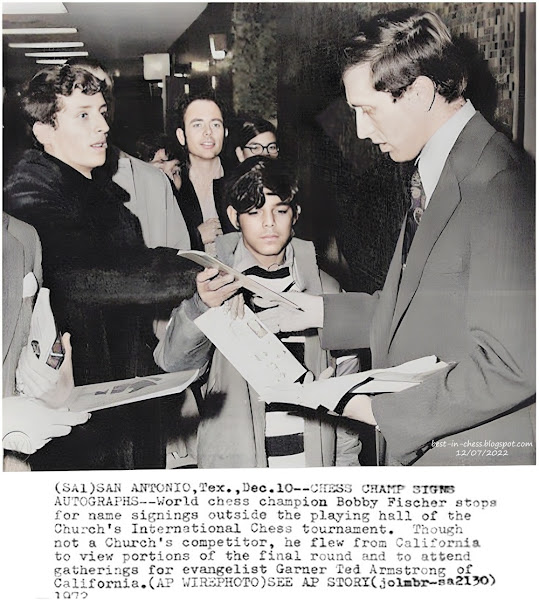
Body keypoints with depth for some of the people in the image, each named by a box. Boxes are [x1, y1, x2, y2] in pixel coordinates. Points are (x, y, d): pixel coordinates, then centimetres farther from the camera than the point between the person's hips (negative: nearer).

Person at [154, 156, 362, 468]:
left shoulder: (324, 287, 7)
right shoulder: (214, 280, 1)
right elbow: (172, 360, -13)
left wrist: (346, 466, 6)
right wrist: (202, 306, -31)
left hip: (313, 457, 2)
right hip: (234, 460, -1)